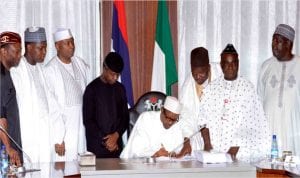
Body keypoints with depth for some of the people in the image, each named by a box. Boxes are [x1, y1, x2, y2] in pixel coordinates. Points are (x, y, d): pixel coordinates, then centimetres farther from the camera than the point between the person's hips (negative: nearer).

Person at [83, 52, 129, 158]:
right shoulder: (92, 89, -3)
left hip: (116, 145, 4)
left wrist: (116, 134, -6)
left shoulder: (120, 89, 10)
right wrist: (105, 141, -10)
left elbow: (125, 116, 12)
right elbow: (87, 120, -5)